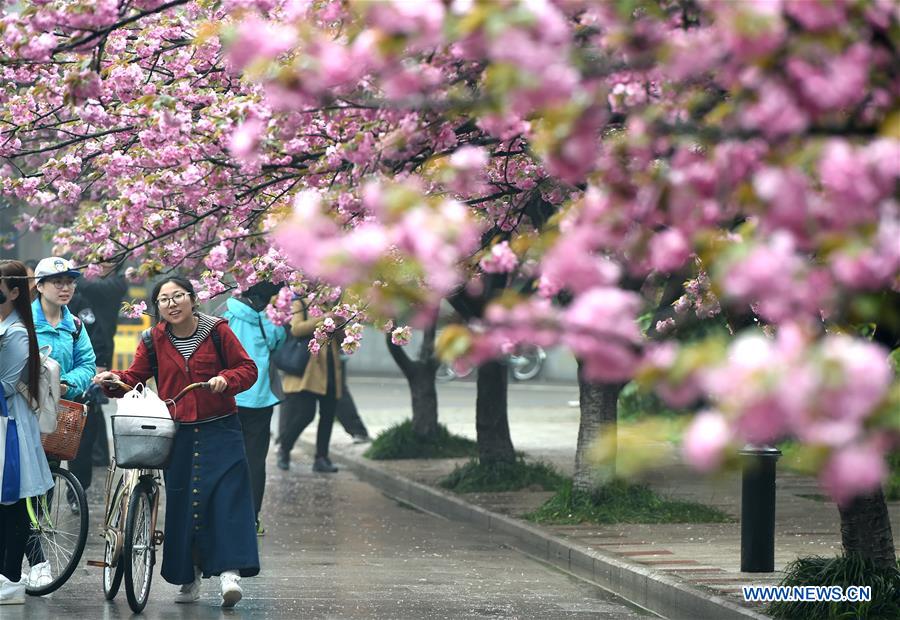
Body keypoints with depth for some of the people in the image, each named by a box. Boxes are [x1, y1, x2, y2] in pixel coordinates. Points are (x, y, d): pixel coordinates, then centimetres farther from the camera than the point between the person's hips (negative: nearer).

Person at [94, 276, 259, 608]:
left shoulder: (217, 331, -2)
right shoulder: (154, 341, 4)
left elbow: (247, 368, 1)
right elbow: (134, 377, 5)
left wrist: (227, 379, -18)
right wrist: (113, 380, -16)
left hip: (219, 430, -2)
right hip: (177, 433, 2)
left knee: (225, 497, -11)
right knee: (180, 503, 3)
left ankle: (229, 571, -15)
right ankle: (189, 578, 12)